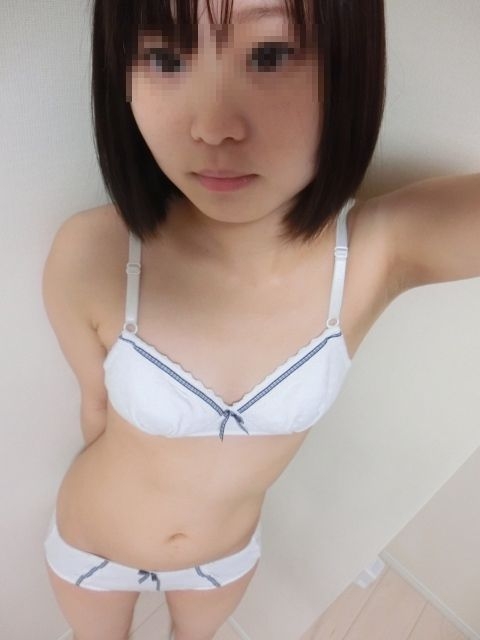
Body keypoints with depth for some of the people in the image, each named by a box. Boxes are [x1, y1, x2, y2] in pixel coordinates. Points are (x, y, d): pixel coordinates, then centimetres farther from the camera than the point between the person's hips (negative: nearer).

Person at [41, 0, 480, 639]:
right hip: (92, 543, 0)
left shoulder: (383, 248, -30)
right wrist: (123, 478, 5)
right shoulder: (89, 256, -33)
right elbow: (98, 403, -14)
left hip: (227, 550, 1)